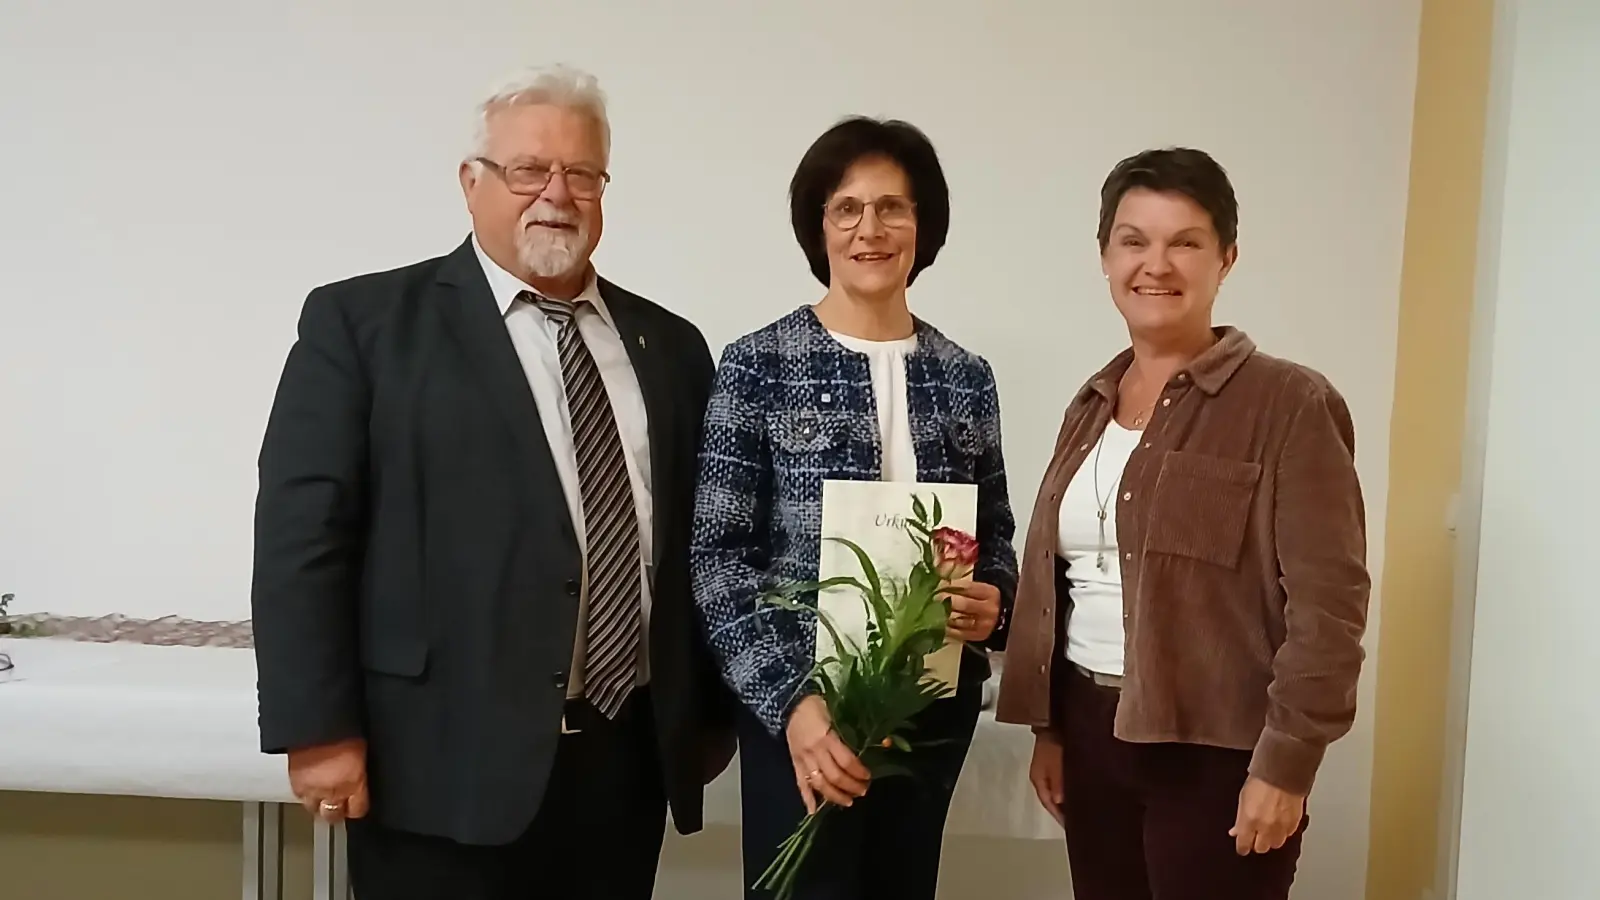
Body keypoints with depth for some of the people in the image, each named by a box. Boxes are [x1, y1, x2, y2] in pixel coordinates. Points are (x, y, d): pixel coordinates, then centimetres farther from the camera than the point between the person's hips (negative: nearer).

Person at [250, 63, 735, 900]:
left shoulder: (670, 345, 11)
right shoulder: (362, 321, -1)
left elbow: (701, 541, 13)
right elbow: (302, 531, -6)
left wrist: (711, 714, 12)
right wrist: (319, 730, -10)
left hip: (629, 761, 4)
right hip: (446, 763, -4)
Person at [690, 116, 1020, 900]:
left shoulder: (965, 377, 5)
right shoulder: (758, 365, -7)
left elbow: (995, 536, 13)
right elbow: (717, 556, -9)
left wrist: (994, 604, -9)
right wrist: (791, 698, -18)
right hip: (803, 703, -4)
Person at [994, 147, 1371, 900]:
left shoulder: (1290, 403, -10)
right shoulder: (1092, 406, 9)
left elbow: (1327, 603, -13)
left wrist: (1284, 765, -14)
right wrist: (1047, 727, 11)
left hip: (1214, 748, -5)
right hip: (1092, 732, 6)